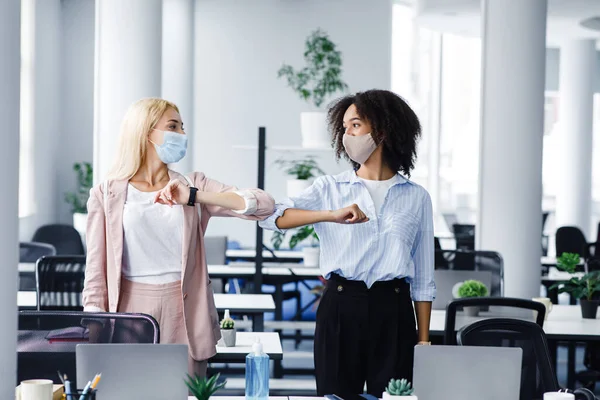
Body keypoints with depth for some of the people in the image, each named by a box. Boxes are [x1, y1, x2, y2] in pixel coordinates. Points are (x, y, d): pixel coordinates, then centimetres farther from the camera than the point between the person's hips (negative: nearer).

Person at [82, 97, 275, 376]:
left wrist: (194, 196, -14)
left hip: (185, 315, 1)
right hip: (131, 311, -1)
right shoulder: (106, 194, 5)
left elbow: (264, 205, -6)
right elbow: (96, 272, 3)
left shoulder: (195, 186, 8)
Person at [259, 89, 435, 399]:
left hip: (393, 309, 0)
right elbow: (270, 217, -8)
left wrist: (423, 339, 4)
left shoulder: (416, 197, 9)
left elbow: (423, 278, 10)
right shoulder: (329, 188, 8)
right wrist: (331, 215, -20)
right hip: (340, 307, 0)